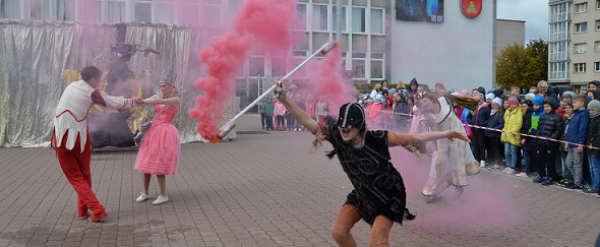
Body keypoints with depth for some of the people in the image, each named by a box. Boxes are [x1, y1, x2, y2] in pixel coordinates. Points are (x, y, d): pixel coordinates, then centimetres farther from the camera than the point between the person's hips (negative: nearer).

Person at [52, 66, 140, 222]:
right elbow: (116, 103, 2)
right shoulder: (92, 93, -6)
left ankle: (98, 211, -3)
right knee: (85, 174, 19)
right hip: (80, 137, -3)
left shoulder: (71, 86, 9)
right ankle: (83, 210, 23)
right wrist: (133, 102, 22)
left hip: (62, 138, 3)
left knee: (75, 178, 6)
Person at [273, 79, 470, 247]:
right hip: (363, 194, 5)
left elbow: (413, 138, -18)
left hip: (389, 195, -5)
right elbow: (307, 121, -20)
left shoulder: (377, 139, -26)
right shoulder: (336, 136, -17)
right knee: (338, 231, 2)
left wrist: (445, 134, -18)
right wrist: (283, 98, -29)